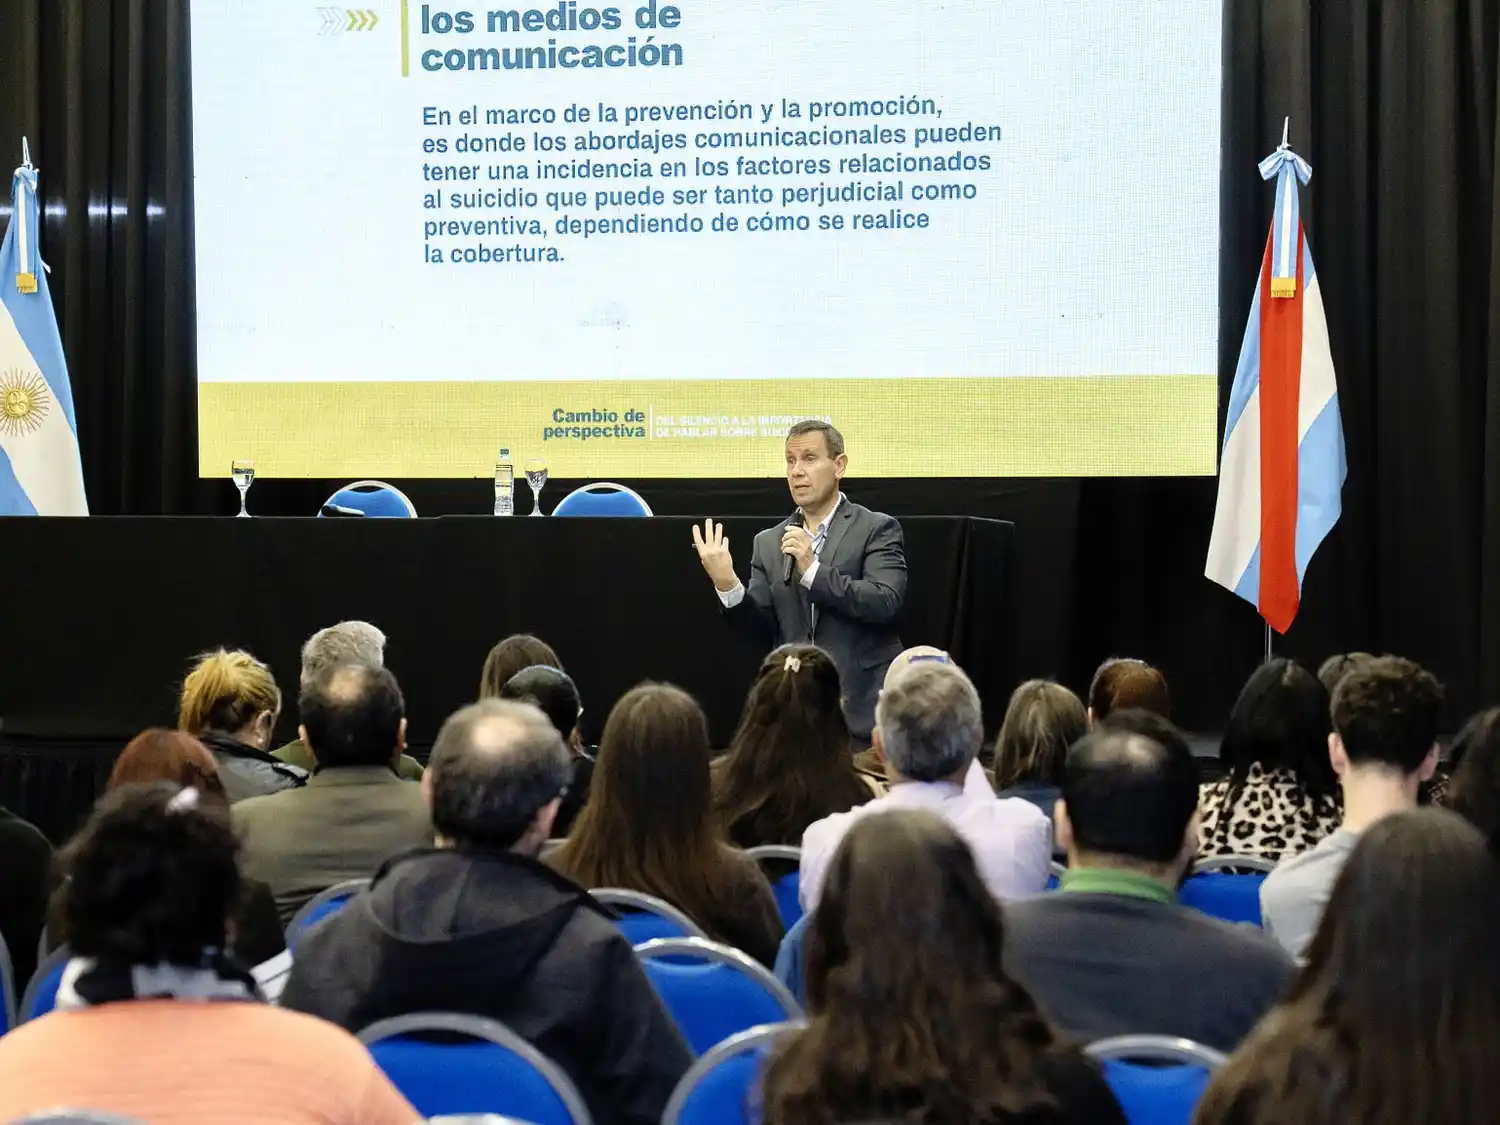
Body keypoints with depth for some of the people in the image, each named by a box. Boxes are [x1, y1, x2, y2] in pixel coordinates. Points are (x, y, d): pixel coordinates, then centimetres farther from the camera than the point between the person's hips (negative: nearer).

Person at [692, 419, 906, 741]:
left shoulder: (877, 529, -1)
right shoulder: (769, 543, 13)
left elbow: (885, 603, -14)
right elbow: (763, 627, 8)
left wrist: (812, 570, -19)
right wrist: (727, 584, -10)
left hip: (861, 706, -4)